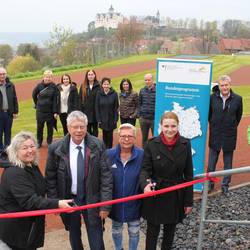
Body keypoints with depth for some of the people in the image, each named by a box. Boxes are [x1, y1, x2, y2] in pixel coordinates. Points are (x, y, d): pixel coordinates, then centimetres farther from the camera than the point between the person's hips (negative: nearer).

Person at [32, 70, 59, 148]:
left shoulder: (54, 87, -7)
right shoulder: (39, 85, -4)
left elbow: (55, 100, -8)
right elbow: (34, 95, 13)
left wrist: (55, 112, -11)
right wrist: (37, 104, 14)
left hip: (50, 111, -1)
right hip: (40, 111, 1)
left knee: (50, 127, 9)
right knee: (39, 127, 8)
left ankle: (49, 142, 22)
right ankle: (39, 142, 22)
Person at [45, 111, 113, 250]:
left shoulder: (98, 146, -12)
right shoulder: (56, 149, -11)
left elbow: (106, 176, -10)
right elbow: (50, 178, -2)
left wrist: (105, 205, -12)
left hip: (92, 200, -1)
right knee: (74, 237, 22)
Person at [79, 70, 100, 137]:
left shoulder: (98, 86, -3)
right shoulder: (83, 86, 5)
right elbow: (80, 100, 6)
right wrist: (80, 111, -1)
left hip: (95, 111, -2)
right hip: (86, 112, 2)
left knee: (95, 129, 11)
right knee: (87, 130, 7)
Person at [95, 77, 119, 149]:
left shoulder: (114, 94, -5)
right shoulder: (99, 94, -1)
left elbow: (116, 107, -4)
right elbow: (97, 107, 0)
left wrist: (115, 119, -8)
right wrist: (98, 119, -5)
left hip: (111, 119, -1)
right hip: (103, 119, 1)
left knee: (110, 134, 5)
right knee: (104, 134, 8)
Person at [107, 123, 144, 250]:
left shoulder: (142, 155, -16)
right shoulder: (109, 155, -13)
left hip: (133, 203, -1)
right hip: (115, 202, 1)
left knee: (134, 232, 18)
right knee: (116, 230, 24)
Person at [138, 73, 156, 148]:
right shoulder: (142, 91, 6)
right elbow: (139, 104, 12)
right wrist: (139, 115, 5)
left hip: (154, 119, -4)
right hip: (143, 119, 4)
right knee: (144, 138, 15)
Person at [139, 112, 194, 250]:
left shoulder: (185, 144, -7)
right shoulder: (152, 144, -11)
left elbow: (188, 174, -2)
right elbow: (145, 169, -8)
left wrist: (189, 201, 0)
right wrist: (145, 184, -31)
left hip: (176, 196, 2)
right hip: (155, 196, -1)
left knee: (170, 230, 20)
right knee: (152, 231, 9)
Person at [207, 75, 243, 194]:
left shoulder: (237, 99, -7)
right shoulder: (213, 97, -7)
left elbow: (239, 115, 7)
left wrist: (233, 126, 9)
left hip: (230, 135, 0)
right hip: (215, 135, 1)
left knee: (228, 163, 11)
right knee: (211, 162, 10)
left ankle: (225, 184, 26)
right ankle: (210, 183, 25)